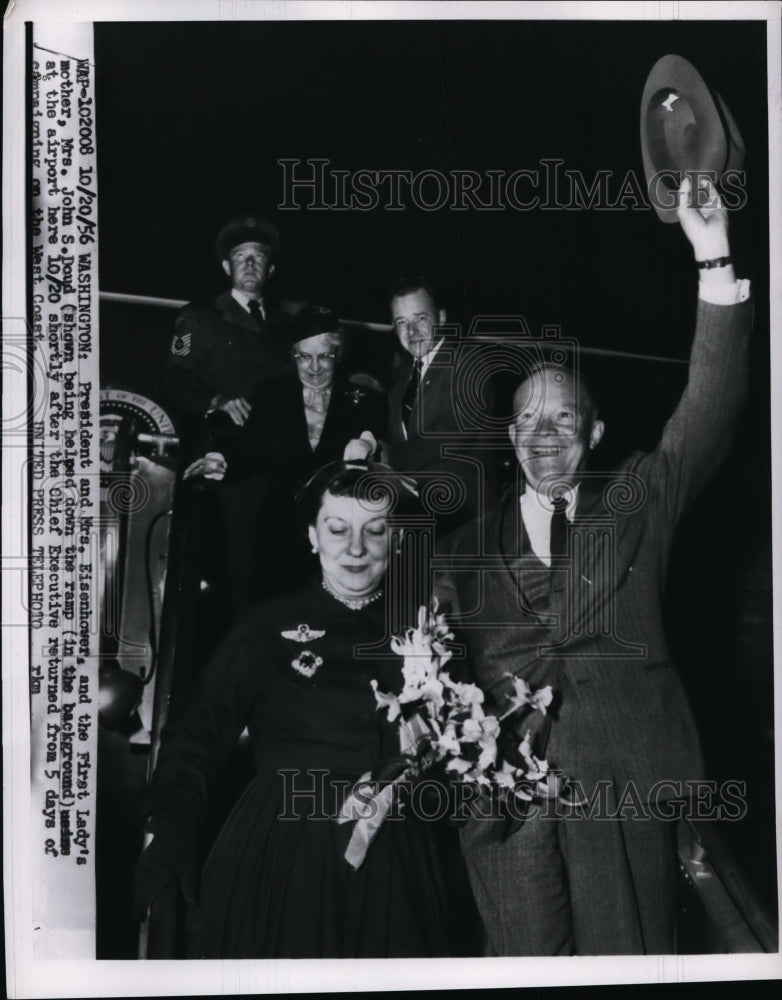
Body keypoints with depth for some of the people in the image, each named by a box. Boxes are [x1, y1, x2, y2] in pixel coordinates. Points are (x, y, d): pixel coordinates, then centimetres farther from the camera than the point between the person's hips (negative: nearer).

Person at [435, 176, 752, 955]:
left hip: (621, 777, -1)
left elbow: (707, 415, -2)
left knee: (627, 955, 0)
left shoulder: (637, 503, 11)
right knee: (528, 959, 4)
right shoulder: (473, 543, 13)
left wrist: (714, 263, -11)